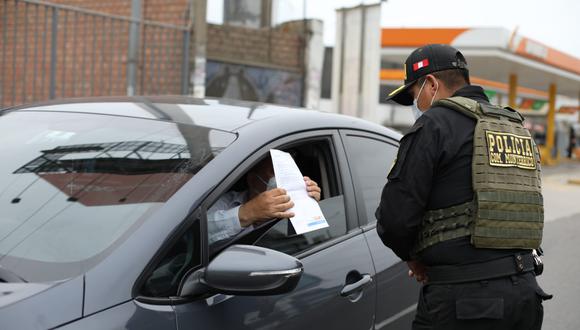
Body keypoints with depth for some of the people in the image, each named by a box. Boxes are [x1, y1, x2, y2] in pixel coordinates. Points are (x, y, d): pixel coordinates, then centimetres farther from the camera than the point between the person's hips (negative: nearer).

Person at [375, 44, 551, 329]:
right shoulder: (518, 128, 17)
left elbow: (395, 217, -12)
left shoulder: (434, 125, -7)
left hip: (463, 296, -8)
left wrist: (412, 257, 9)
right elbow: (512, 216, 16)